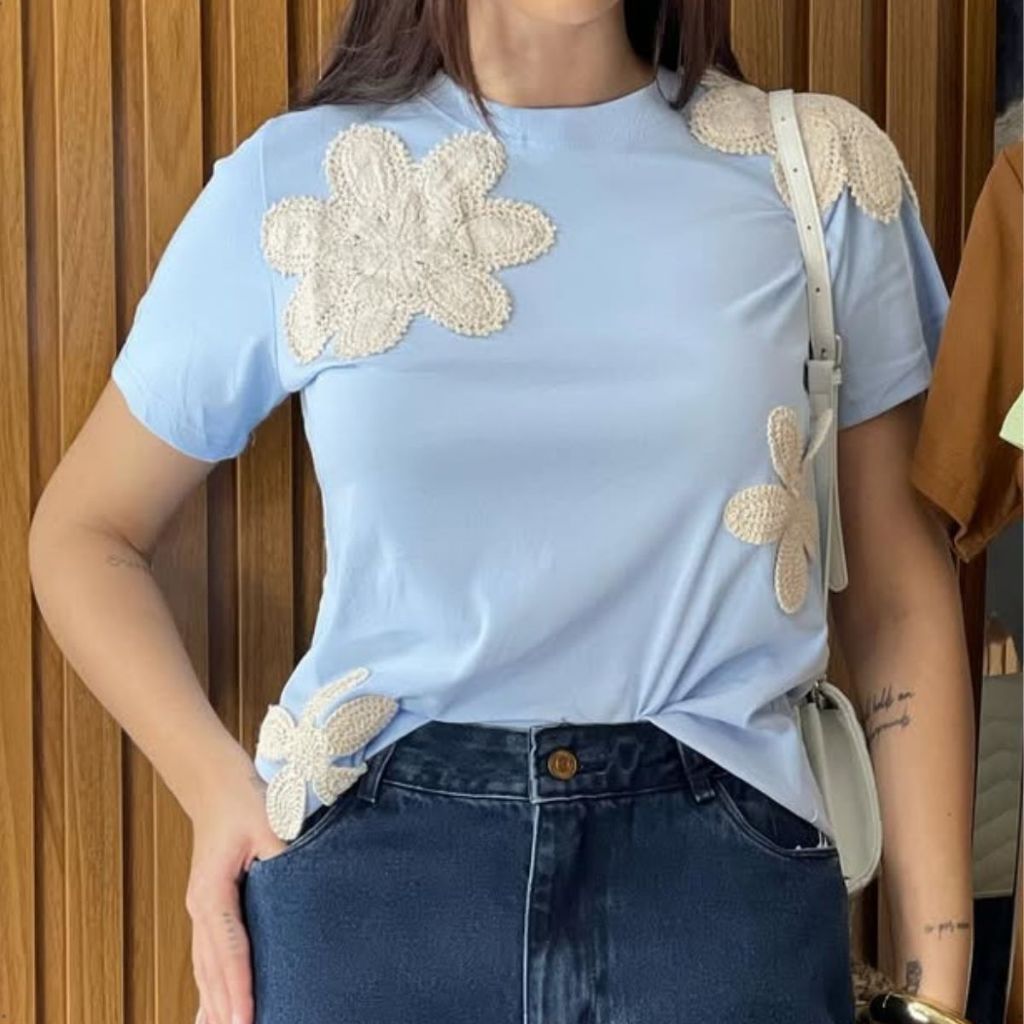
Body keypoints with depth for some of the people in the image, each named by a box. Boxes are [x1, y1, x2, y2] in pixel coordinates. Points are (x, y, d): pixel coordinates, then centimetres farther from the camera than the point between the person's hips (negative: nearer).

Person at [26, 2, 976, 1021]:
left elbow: (900, 591, 4)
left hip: (721, 866, 0)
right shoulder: (290, 184, 0)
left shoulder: (822, 168, 1)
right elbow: (82, 530, 10)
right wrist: (215, 785, -6)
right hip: (371, 870, 0)